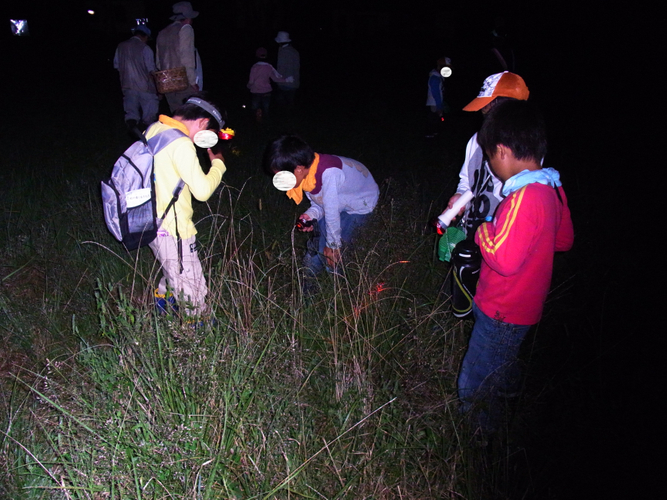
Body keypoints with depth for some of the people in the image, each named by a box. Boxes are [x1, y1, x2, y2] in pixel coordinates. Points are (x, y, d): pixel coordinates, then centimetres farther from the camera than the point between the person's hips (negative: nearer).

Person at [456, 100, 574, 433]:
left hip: (502, 314, -9)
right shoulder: (551, 189, -1)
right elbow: (564, 240, 12)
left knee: (473, 389, 10)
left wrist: (481, 227, -19)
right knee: (501, 368, 33)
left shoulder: (525, 197, -30)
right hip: (524, 306, 9)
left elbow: (504, 259, -37)